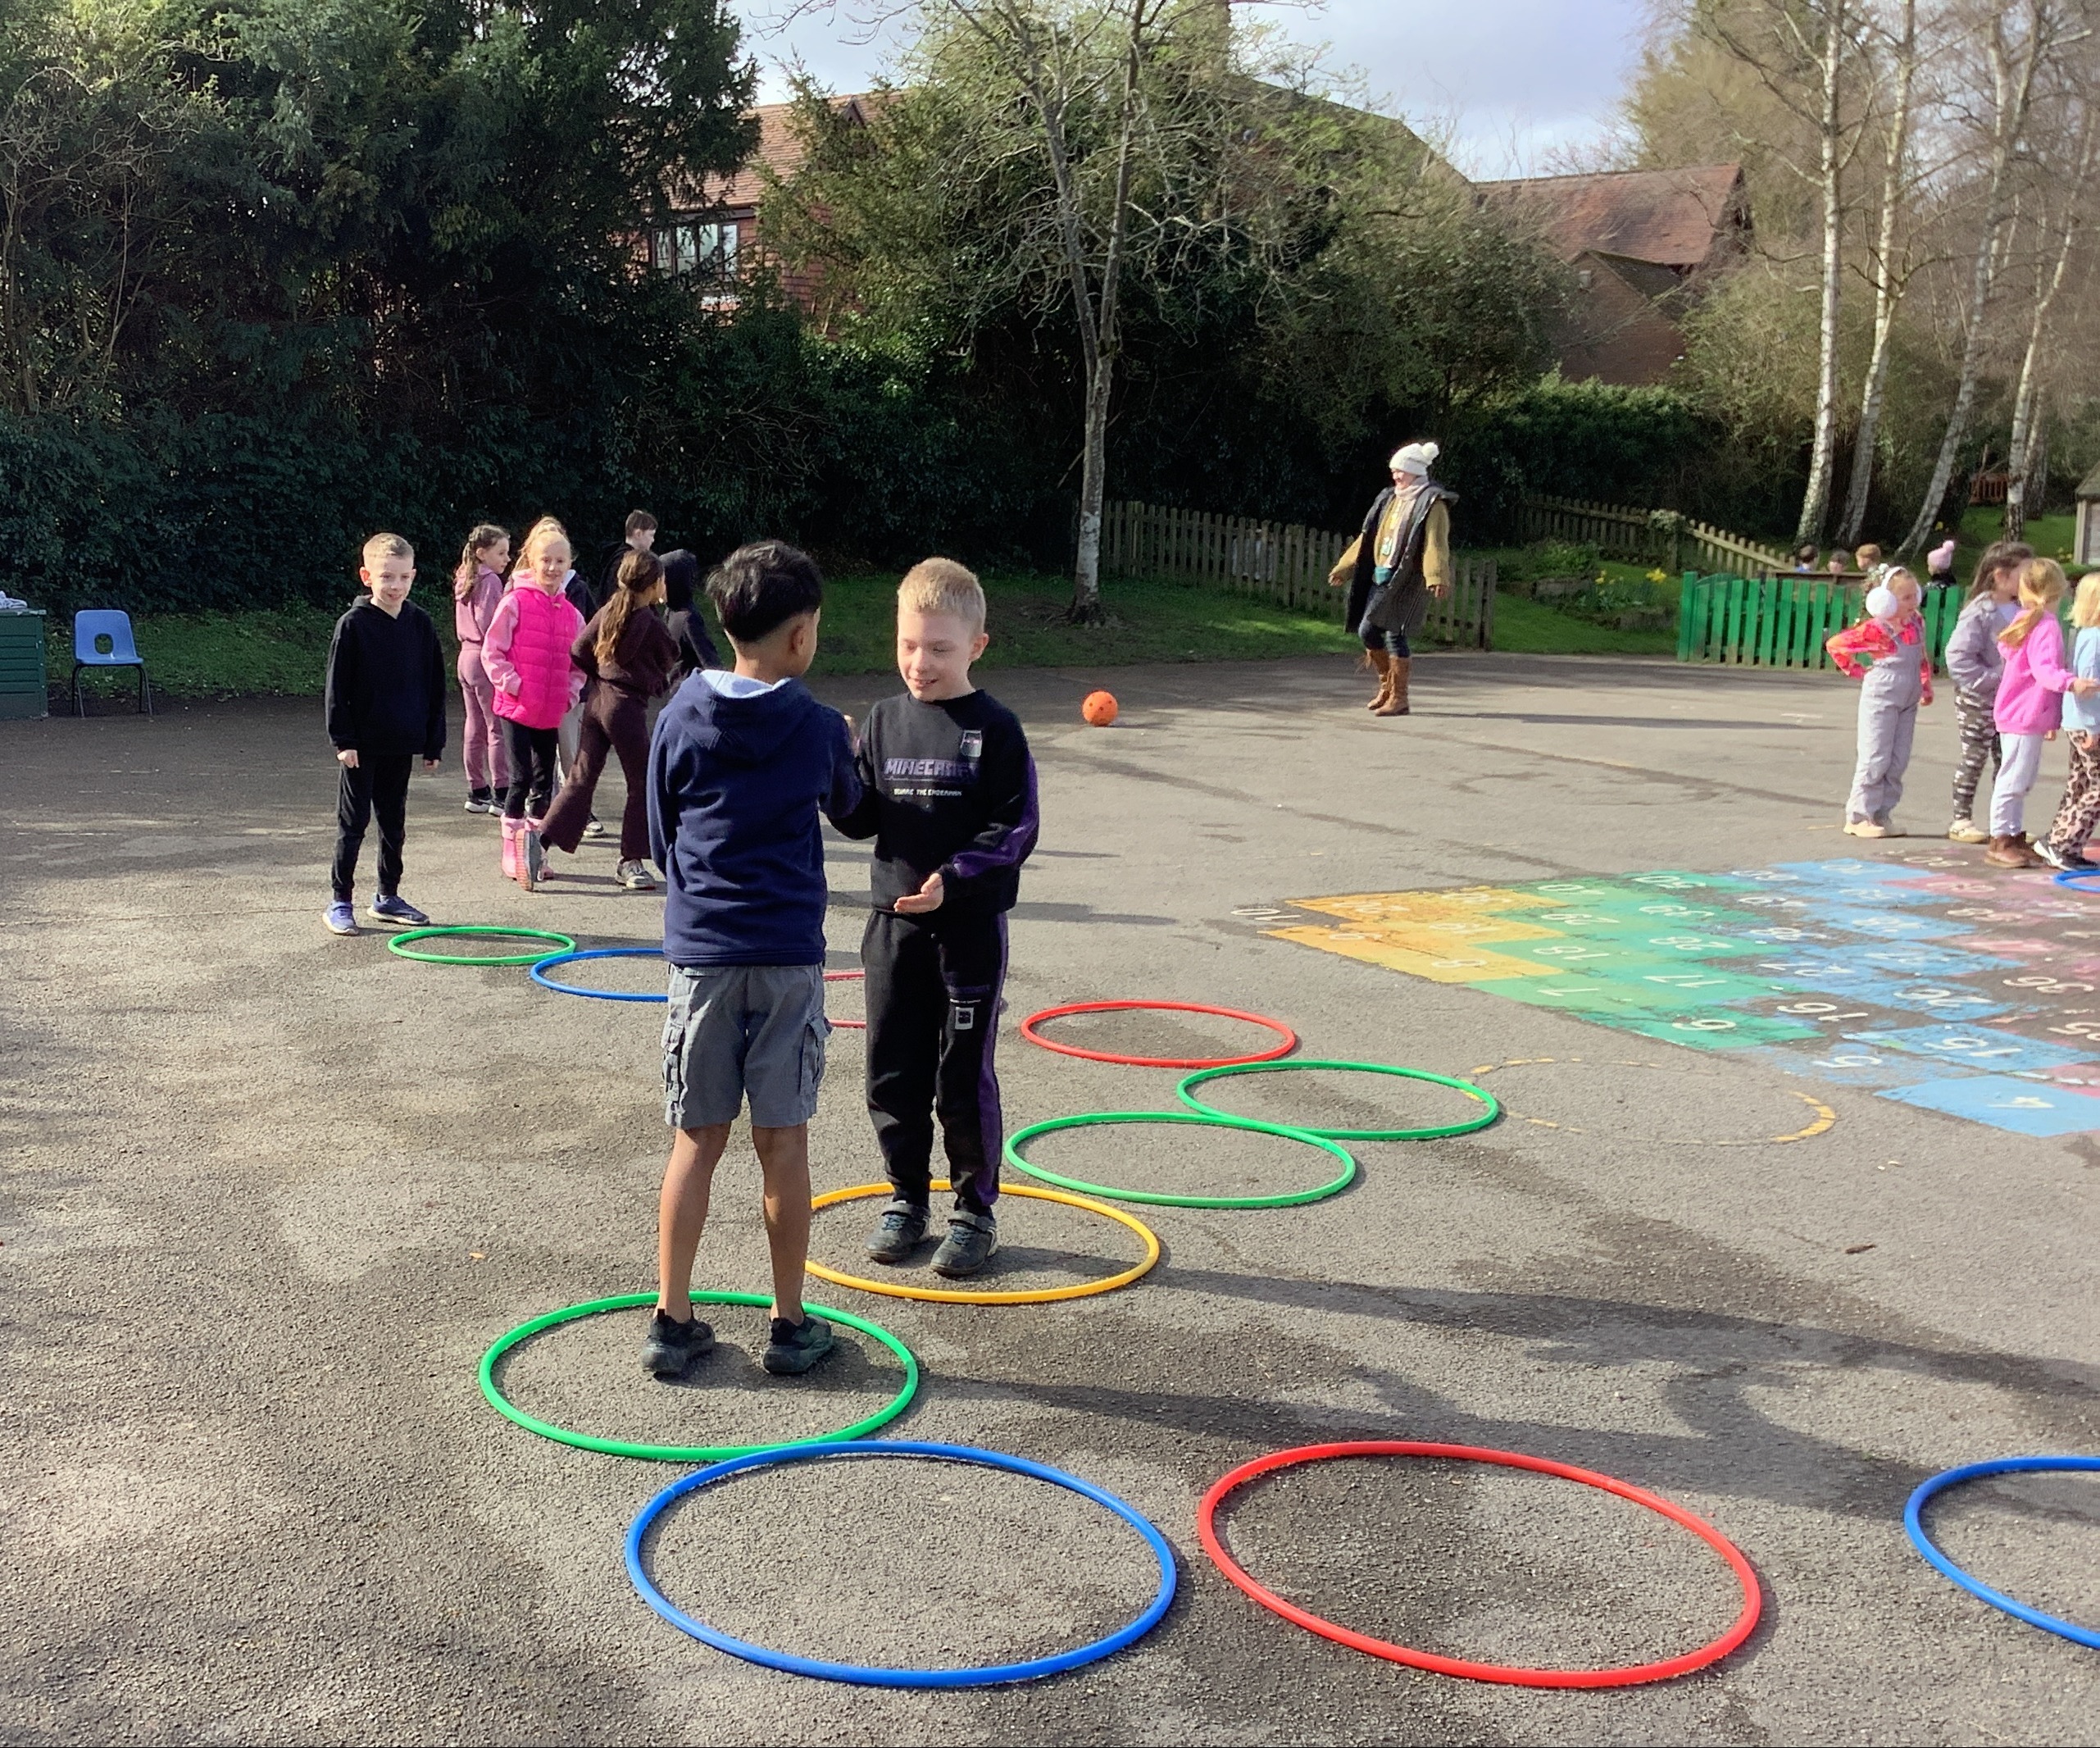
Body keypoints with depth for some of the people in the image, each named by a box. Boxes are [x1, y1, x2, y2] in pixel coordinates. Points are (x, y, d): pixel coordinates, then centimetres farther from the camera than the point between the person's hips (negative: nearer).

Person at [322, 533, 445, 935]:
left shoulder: (420, 624, 2)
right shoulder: (353, 624, -9)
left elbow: (435, 686, 8)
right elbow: (337, 687, -8)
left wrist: (433, 741, 6)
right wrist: (343, 739, -12)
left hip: (402, 743, 4)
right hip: (362, 745, -4)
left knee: (394, 822, 14)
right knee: (353, 823, 2)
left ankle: (388, 896, 25)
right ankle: (340, 902, 9)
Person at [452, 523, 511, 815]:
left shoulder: (465, 581, 13)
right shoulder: (489, 580, -14)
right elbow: (488, 624, -19)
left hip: (467, 656, 9)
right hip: (486, 659, -9)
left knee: (474, 728, 12)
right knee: (498, 728, -6)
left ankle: (477, 792, 17)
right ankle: (501, 795, -5)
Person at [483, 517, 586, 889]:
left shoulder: (570, 612, 7)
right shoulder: (515, 603, -8)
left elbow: (579, 661, 17)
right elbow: (491, 652, -8)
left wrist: (571, 691, 3)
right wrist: (514, 685, -15)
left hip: (551, 712, 5)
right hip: (518, 708, -5)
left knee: (545, 781, 12)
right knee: (521, 779, -6)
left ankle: (535, 851, 24)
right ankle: (513, 855, 1)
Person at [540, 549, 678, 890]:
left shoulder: (608, 612, 5)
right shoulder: (650, 624, -12)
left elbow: (579, 650, 7)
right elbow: (668, 660, 2)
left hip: (596, 698, 7)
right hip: (627, 706, -7)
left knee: (581, 778, 11)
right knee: (643, 784, 6)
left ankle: (543, 840, 2)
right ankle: (631, 861, 10)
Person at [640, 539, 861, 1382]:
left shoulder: (678, 718, -1)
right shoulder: (820, 729, -5)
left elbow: (661, 837, 9)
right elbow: (847, 809, 16)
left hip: (699, 952, 2)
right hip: (789, 957, -2)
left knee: (697, 1140, 8)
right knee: (783, 1142, 6)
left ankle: (672, 1321, 13)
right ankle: (791, 1325, 15)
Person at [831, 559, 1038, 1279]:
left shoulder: (995, 728, -7)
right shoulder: (885, 720, 6)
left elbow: (1016, 828, -10)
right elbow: (862, 819, 7)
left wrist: (952, 879, -20)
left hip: (971, 926, -4)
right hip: (893, 921, 4)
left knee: (964, 1077, 3)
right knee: (893, 1072, 10)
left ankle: (976, 1210, 18)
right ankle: (907, 1197, 27)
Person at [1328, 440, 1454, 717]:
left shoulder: (1432, 503, -7)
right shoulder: (1390, 499, 17)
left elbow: (1436, 544, -20)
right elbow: (1367, 538, 23)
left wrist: (1437, 576, -34)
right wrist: (1344, 569, 24)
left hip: (1408, 579, -8)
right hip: (1381, 576, 8)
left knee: (1395, 633, -10)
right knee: (1367, 631, 6)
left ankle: (1399, 698, 0)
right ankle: (1387, 687, 22)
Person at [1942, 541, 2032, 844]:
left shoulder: (2018, 612, 6)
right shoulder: (1980, 612, -16)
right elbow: (1958, 656, -22)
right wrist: (1989, 679, -21)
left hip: (2009, 699, 7)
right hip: (1978, 700, -7)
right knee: (1973, 757, 2)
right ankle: (1961, 820, 12)